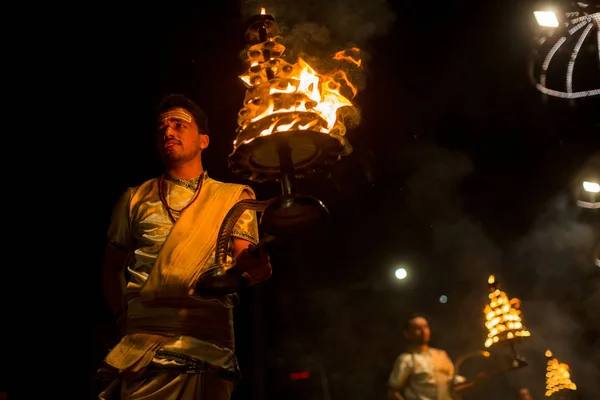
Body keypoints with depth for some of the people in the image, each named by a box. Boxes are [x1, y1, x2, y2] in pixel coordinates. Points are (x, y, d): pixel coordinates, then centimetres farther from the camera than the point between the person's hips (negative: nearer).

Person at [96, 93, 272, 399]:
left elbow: (244, 259, 0)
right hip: (140, 350, 1)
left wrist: (251, 266, -25)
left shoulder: (234, 196, 12)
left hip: (209, 350, -1)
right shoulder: (135, 199, 16)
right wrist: (123, 317, 4)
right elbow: (112, 267, 21)